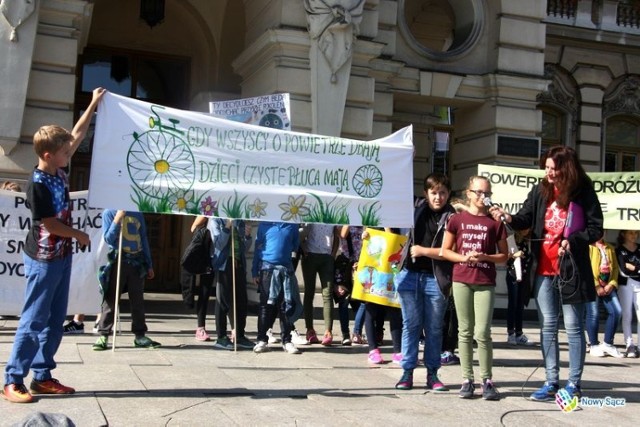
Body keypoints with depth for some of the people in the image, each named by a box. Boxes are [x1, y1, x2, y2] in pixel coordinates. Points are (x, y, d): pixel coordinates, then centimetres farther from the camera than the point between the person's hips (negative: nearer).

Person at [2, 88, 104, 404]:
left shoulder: (59, 171, 3)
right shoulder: (38, 184, -20)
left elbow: (77, 135, 12)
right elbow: (51, 224, -17)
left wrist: (93, 104, 14)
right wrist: (79, 235, -3)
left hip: (62, 256, 8)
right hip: (44, 260, -8)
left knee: (55, 321, 10)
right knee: (33, 321, -4)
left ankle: (42, 377, 16)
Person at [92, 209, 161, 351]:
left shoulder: (138, 214, 10)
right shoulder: (109, 213, 0)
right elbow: (108, 239, -7)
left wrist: (149, 265, 14)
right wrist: (117, 219, -18)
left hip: (137, 261, 4)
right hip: (118, 261, -4)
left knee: (138, 301, 8)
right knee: (111, 300, -4)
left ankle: (140, 335, 14)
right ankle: (103, 335, 1)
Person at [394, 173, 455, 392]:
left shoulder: (452, 218, -1)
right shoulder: (415, 212, 8)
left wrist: (423, 251, -10)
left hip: (435, 279, -2)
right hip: (410, 275, 2)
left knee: (434, 328, 7)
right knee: (411, 324, 6)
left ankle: (432, 374, 16)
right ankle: (407, 372, 13)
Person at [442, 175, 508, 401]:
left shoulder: (495, 222, 5)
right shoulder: (457, 219, 5)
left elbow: (504, 255, 8)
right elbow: (445, 251, 7)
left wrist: (485, 257, -10)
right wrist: (464, 257, -10)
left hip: (485, 282, -1)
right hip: (461, 280, 1)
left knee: (482, 333, -6)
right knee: (465, 331, 5)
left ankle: (487, 380, 7)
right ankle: (467, 379, 12)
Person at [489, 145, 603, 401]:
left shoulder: (583, 193, -5)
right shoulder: (539, 191, 6)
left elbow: (596, 229, -4)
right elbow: (525, 219, 0)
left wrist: (572, 240, -18)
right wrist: (509, 218, -20)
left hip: (571, 268, -4)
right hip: (543, 268, 4)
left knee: (573, 327, 3)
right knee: (547, 327, 10)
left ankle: (574, 383, 13)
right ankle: (551, 383, 18)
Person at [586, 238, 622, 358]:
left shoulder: (610, 248, 20)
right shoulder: (588, 246, 1)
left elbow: (615, 267, 13)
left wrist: (612, 284, -3)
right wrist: (596, 286, -14)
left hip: (608, 286, 5)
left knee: (617, 311, -5)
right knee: (593, 314, -5)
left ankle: (608, 344, 6)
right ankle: (594, 346, 7)